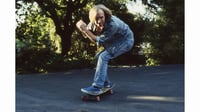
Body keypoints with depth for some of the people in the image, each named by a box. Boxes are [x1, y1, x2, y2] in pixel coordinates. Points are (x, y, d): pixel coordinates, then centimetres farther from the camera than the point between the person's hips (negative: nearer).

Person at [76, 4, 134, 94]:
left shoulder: (112, 24, -36)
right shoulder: (94, 23, -14)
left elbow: (99, 41, -30)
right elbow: (87, 35, -8)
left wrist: (85, 29, -35)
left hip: (125, 41, -8)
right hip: (116, 41, 8)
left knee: (103, 57, -21)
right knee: (98, 56, 5)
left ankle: (97, 87, -20)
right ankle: (106, 83, 15)